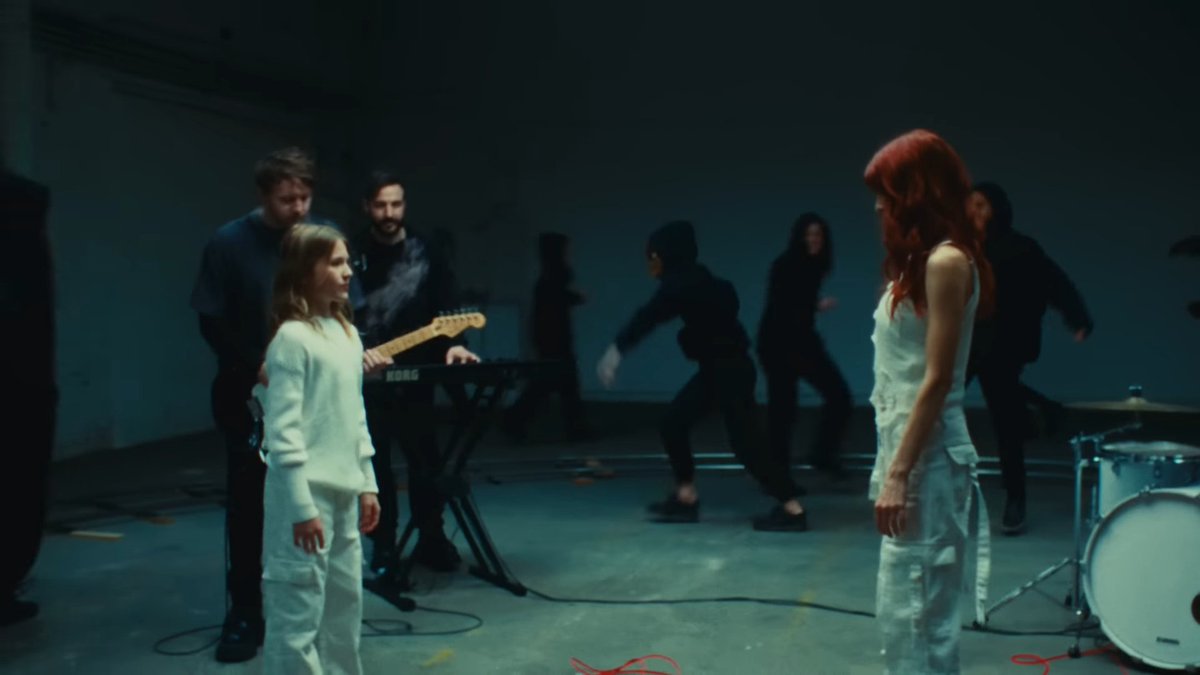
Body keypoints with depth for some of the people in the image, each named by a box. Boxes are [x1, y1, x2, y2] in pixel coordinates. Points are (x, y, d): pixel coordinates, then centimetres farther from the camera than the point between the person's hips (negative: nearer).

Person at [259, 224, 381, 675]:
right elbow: (282, 430, -17)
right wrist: (302, 506, -20)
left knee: (344, 605, 16)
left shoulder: (347, 333, 11)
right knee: (298, 612, -4)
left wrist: (367, 484, 16)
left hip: (343, 493, 8)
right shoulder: (292, 338, -13)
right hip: (306, 495, -8)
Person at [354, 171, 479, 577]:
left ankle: (431, 539, 19)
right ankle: (383, 549, 14)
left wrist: (451, 345, -17)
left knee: (426, 461, 4)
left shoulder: (426, 255, 6)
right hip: (365, 378, -1)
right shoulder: (352, 255, 2)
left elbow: (444, 309, 1)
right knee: (375, 465, 5)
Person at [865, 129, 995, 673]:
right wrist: (892, 465, 15)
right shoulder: (923, 261, 14)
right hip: (907, 447, 10)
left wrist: (898, 475, -19)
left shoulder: (946, 262, -14)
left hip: (926, 461, -10)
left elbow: (938, 380, -19)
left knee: (913, 612, -4)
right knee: (904, 609, 16)